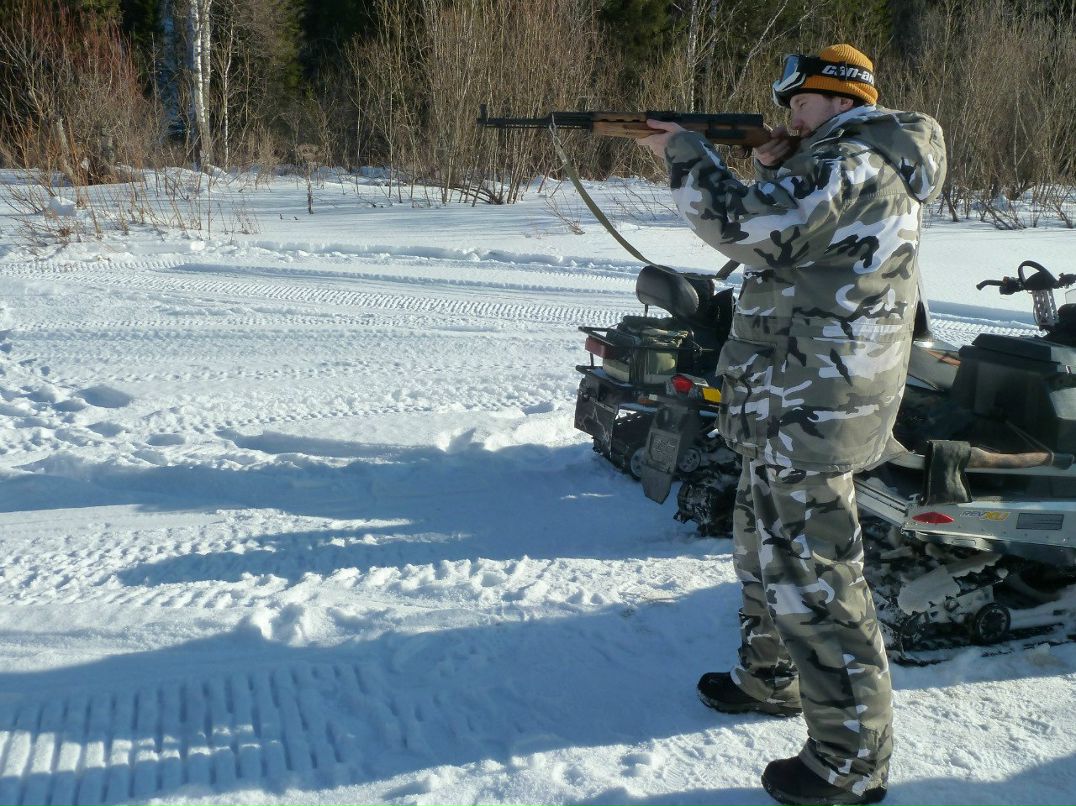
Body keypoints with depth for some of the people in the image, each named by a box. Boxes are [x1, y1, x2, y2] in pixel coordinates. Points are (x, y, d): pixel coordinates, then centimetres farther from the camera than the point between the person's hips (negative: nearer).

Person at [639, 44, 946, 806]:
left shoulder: (851, 164, -17)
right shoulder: (869, 161, 16)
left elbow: (744, 226, -25)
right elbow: (785, 231, 24)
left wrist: (685, 152, -10)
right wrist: (774, 169, 7)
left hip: (811, 407, -11)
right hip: (798, 400, 11)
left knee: (811, 576, -5)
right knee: (767, 545, 24)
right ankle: (771, 678, 42)